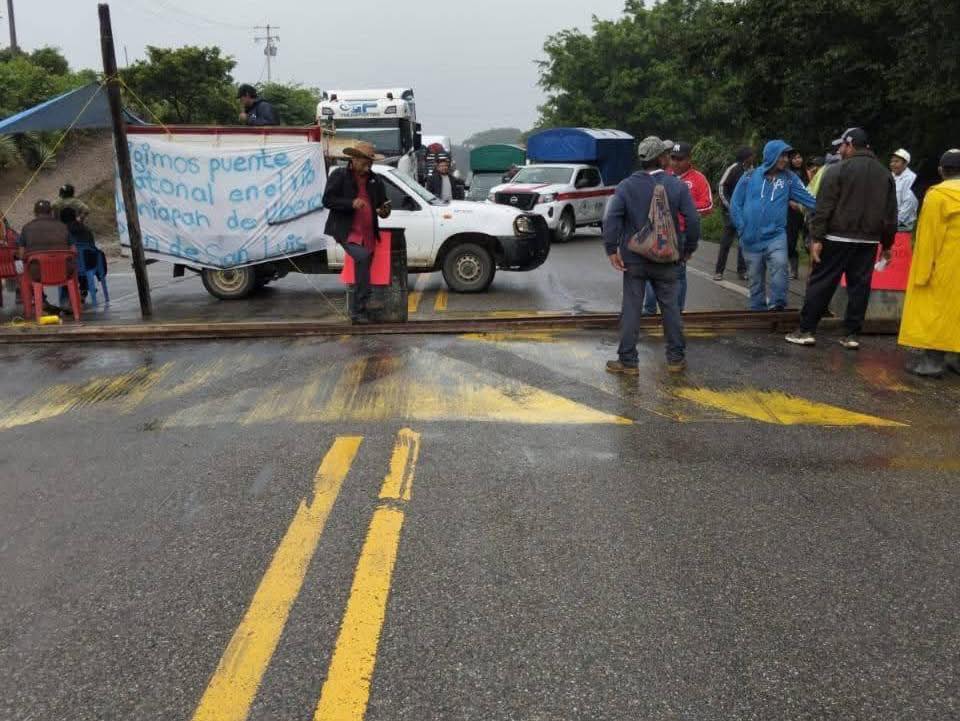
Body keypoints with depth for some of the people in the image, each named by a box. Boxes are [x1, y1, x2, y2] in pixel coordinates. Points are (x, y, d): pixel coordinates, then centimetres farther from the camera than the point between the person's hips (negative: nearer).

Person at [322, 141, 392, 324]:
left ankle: (357, 312, 15)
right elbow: (327, 200, -6)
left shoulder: (375, 180, 13)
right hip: (348, 232, -5)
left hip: (368, 234, 5)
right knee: (362, 257, -29)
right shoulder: (339, 176, 0)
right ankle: (364, 301, -22)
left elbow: (383, 202, 21)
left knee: (362, 267, 6)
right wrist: (351, 203, -19)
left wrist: (384, 211, -4)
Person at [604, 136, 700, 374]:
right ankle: (676, 358, 18)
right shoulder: (677, 185, -4)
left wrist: (612, 250, -11)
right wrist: (688, 248, 4)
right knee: (671, 307, 11)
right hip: (666, 259, 0)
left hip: (634, 259, 0)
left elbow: (611, 218, -14)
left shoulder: (627, 186, -4)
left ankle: (628, 361, 7)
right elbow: (693, 219, -9)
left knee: (631, 309, 4)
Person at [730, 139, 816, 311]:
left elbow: (808, 199, -8)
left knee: (780, 264, -27)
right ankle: (757, 309, 25)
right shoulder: (750, 177, -1)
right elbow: (735, 205, 2)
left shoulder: (789, 178, 1)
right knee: (755, 278, 10)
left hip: (776, 235, -1)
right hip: (751, 239, 1)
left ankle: (777, 303, -18)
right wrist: (742, 228, -4)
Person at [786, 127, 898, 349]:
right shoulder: (885, 174, 12)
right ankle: (852, 334, 9)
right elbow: (891, 214, 14)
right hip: (868, 241, 5)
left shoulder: (839, 170, -6)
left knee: (821, 283, 0)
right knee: (859, 287, 7)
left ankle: (806, 330, 2)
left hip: (838, 239, -5)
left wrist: (816, 238, -11)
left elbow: (823, 208, -12)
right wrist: (887, 244, 19)